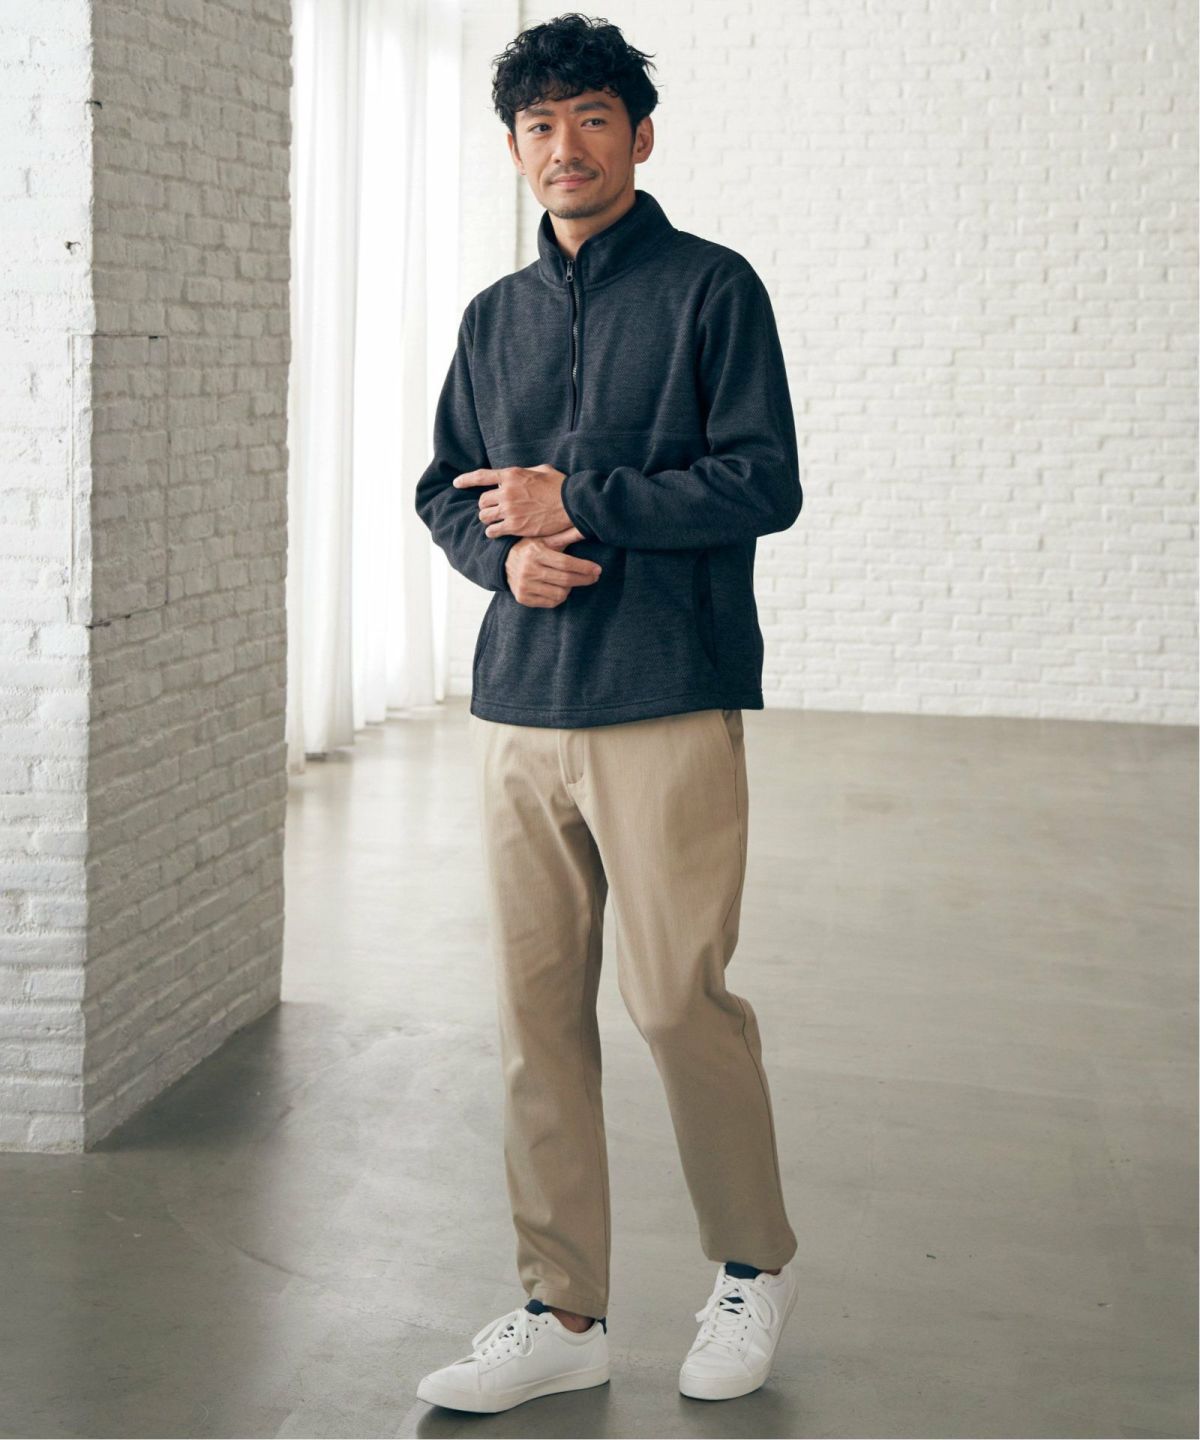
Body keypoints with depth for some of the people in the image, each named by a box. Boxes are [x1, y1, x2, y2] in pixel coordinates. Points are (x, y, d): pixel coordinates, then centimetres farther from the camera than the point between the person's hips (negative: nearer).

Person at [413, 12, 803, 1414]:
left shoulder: (711, 288, 1)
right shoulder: (495, 316, 17)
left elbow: (764, 483, -8)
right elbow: (444, 491, 19)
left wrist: (577, 500, -11)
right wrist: (505, 552, -3)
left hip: (668, 705, -5)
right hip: (517, 707, 5)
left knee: (675, 995, -5)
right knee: (536, 1012, 5)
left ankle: (756, 1265, 19)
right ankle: (563, 1314, 15)